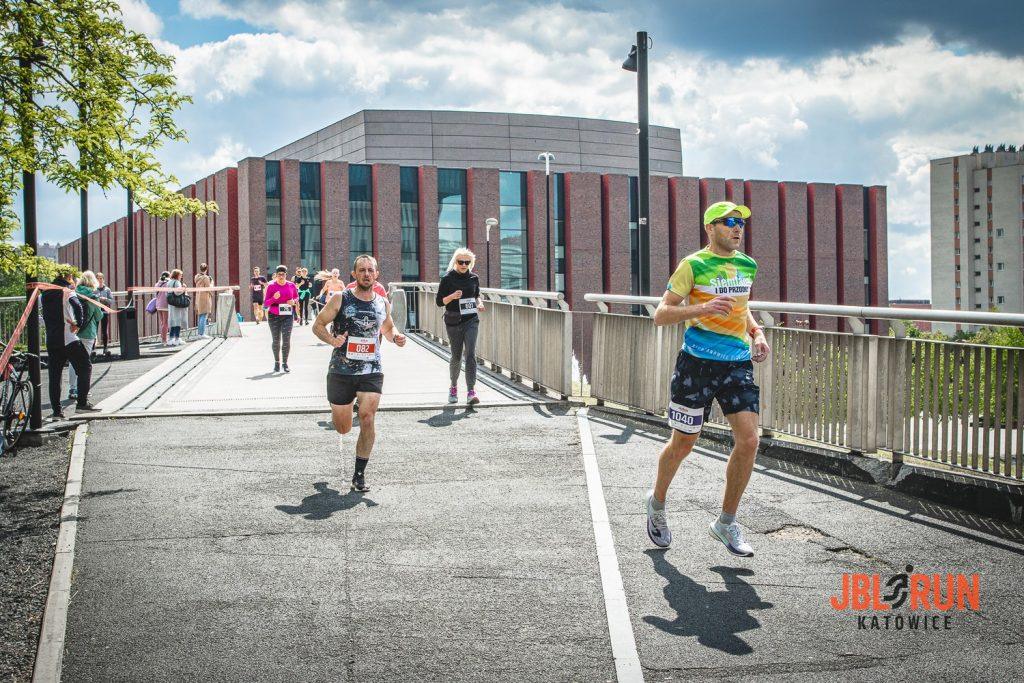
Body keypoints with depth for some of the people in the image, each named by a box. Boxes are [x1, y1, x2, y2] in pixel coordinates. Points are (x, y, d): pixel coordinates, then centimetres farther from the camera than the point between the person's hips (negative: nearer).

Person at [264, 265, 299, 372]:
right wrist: (274, 298, -21)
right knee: (276, 340, 5)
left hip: (288, 315, 1)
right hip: (274, 316, -1)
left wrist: (294, 301, -4)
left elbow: (296, 298, 19)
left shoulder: (291, 285, 4)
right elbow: (265, 303, -2)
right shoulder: (271, 286, -2)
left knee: (286, 339, -8)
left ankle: (285, 363, -1)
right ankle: (277, 362, 18)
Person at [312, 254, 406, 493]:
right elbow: (318, 325, -1)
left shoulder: (382, 303, 6)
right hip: (341, 372, -1)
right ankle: (340, 432, 49)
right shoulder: (340, 300, -5)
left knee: (367, 419, -15)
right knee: (343, 427, 8)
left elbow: (387, 328, 22)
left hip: (372, 372, 1)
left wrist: (396, 337, -1)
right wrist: (332, 339, -21)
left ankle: (359, 475, -1)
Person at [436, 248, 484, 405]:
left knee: (470, 354, -12)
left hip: (471, 320, 1)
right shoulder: (448, 279, -3)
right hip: (453, 321, -1)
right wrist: (452, 296, -20)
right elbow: (439, 301, -2)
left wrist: (479, 303, 1)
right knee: (456, 356, 7)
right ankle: (453, 387, 31)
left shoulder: (474, 278, 6)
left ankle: (471, 391, -17)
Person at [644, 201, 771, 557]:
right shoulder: (693, 265, -7)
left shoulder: (747, 265, 11)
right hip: (696, 363, -5)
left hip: (738, 364, 5)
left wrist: (757, 333, 9)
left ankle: (726, 523, 8)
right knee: (683, 443, 6)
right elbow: (661, 314, -9)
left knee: (749, 440, -7)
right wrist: (703, 308, -23)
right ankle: (656, 503, 34)